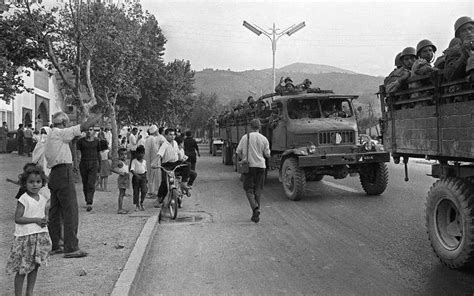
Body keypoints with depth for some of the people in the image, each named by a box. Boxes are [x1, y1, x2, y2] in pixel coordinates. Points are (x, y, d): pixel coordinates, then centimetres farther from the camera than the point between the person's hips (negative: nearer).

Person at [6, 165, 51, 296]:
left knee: (35, 266, 12)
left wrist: (45, 220, -5)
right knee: (22, 269, 0)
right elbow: (17, 218, -14)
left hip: (41, 236, 6)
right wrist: (35, 220, -19)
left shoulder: (43, 199, 7)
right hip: (25, 237, -6)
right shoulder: (23, 199, -10)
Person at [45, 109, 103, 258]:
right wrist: (98, 116, 1)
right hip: (64, 173, -10)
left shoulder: (51, 136, 19)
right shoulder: (59, 133, -8)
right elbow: (84, 127, -12)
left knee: (55, 212, 14)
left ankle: (53, 246, 22)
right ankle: (71, 248, -5)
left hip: (54, 174, 10)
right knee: (70, 211, -7)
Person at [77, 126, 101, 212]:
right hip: (83, 164, 1)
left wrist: (99, 165, 20)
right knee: (85, 184, 10)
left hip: (93, 164, -1)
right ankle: (87, 201, 27)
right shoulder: (81, 140, 1)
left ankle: (89, 204, -17)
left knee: (91, 184, -11)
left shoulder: (96, 141, 6)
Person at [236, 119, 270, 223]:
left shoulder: (245, 137, -4)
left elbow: (238, 152, -1)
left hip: (248, 166, -2)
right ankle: (255, 214, 14)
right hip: (260, 166, 2)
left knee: (249, 189, 4)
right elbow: (267, 155, 1)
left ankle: (255, 208, -19)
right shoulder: (264, 139, 0)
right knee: (258, 190, 11)